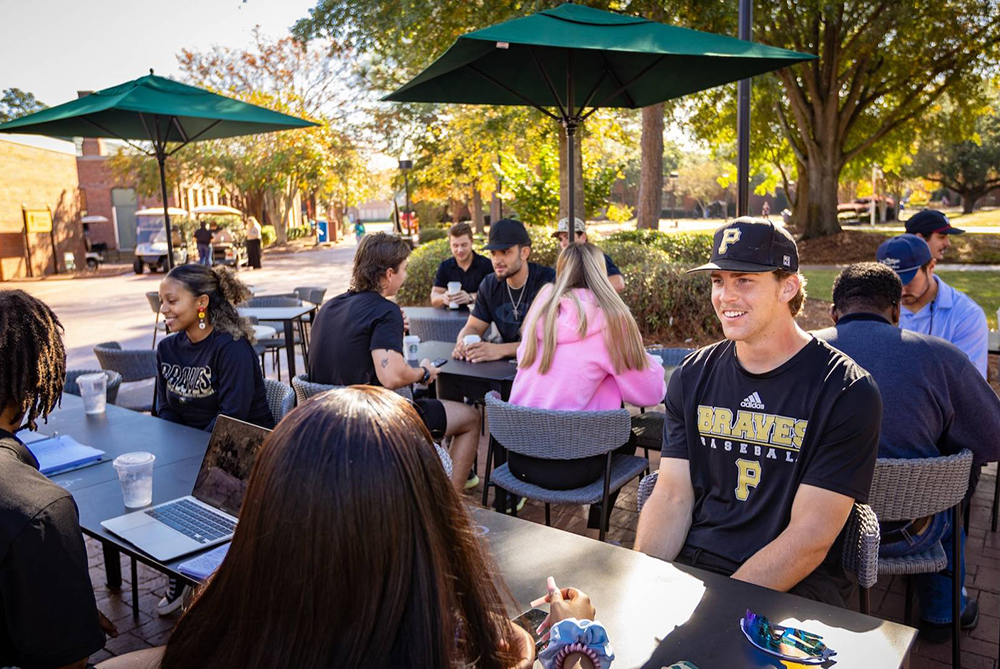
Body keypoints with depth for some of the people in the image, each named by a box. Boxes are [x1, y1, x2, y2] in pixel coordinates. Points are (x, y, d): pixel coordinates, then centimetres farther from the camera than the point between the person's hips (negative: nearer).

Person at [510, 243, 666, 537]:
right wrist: (644, 358, 14)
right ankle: (594, 534, 27)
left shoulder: (543, 303, 4)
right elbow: (650, 394, -5)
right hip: (567, 467, -5)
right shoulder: (609, 318, -9)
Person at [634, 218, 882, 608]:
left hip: (794, 585, -3)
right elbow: (672, 497, 3)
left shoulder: (846, 392, -9)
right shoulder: (693, 377, 6)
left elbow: (810, 537, -13)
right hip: (691, 561, 4)